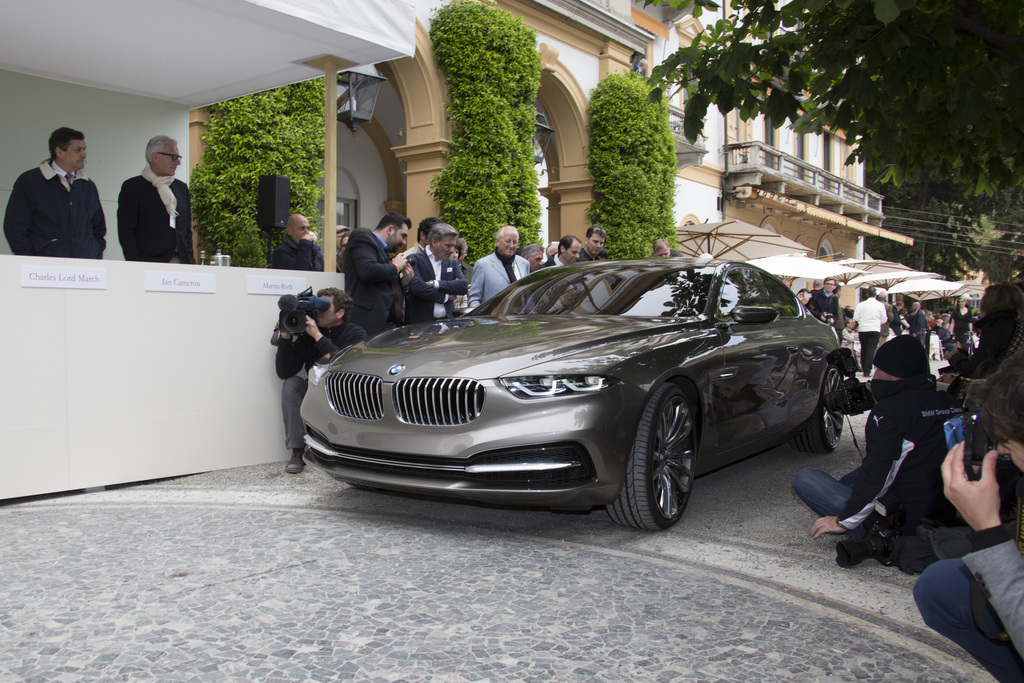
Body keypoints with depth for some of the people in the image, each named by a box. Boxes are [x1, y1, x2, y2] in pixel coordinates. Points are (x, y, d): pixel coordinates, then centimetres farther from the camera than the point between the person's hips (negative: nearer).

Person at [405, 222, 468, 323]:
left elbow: (464, 286, 2)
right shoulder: (414, 260, -1)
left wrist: (435, 284, -10)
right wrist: (446, 297, -5)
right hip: (420, 322, -4)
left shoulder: (452, 262, 16)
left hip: (447, 321, 4)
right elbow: (416, 286, -16)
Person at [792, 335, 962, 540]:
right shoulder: (951, 404, 3)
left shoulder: (889, 410, -19)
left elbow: (876, 476, -23)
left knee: (804, 478, -8)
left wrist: (844, 522, -11)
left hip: (902, 526, -9)